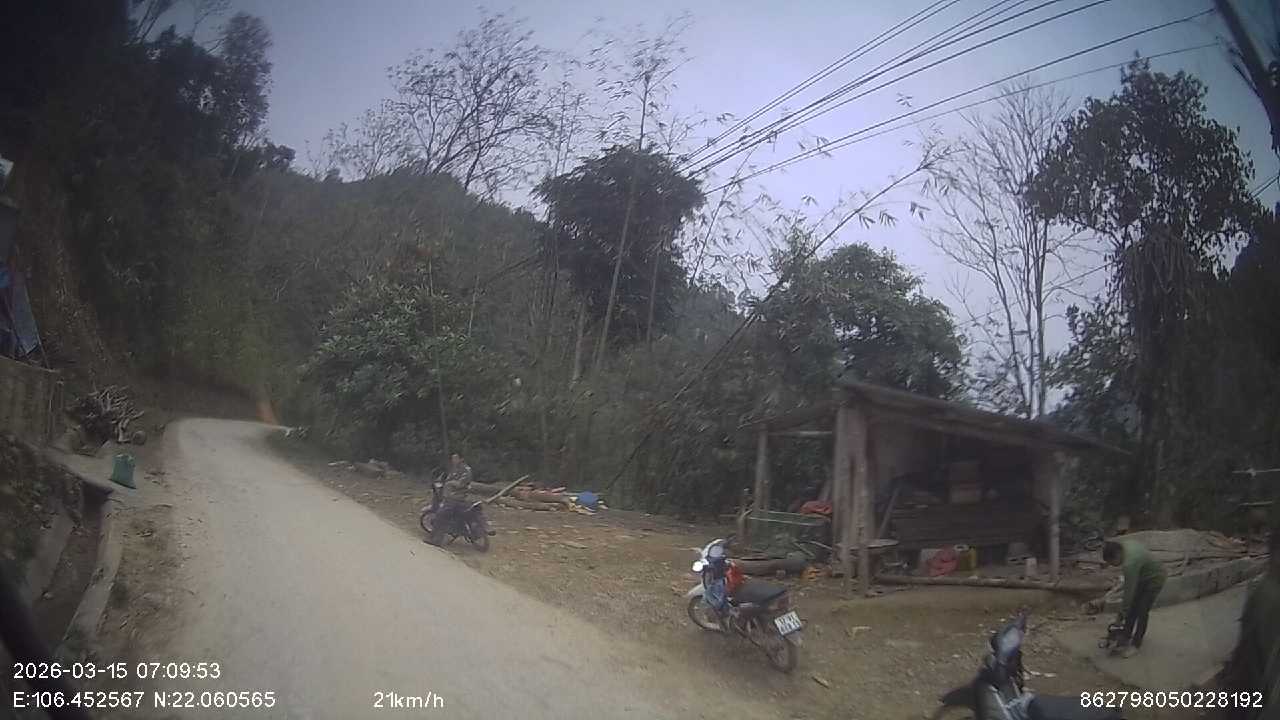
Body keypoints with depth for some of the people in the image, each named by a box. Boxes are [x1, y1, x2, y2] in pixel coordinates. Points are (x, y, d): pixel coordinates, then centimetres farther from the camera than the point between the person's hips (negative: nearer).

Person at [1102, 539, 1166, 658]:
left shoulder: (1130, 563, -37)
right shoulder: (1125, 544, -13)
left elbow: (1129, 591, -30)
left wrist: (1121, 614, -21)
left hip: (1154, 579, -9)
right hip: (1142, 576, 9)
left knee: (1141, 612, -8)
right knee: (1132, 608, 9)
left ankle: (1135, 644, 2)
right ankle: (1126, 637, 17)